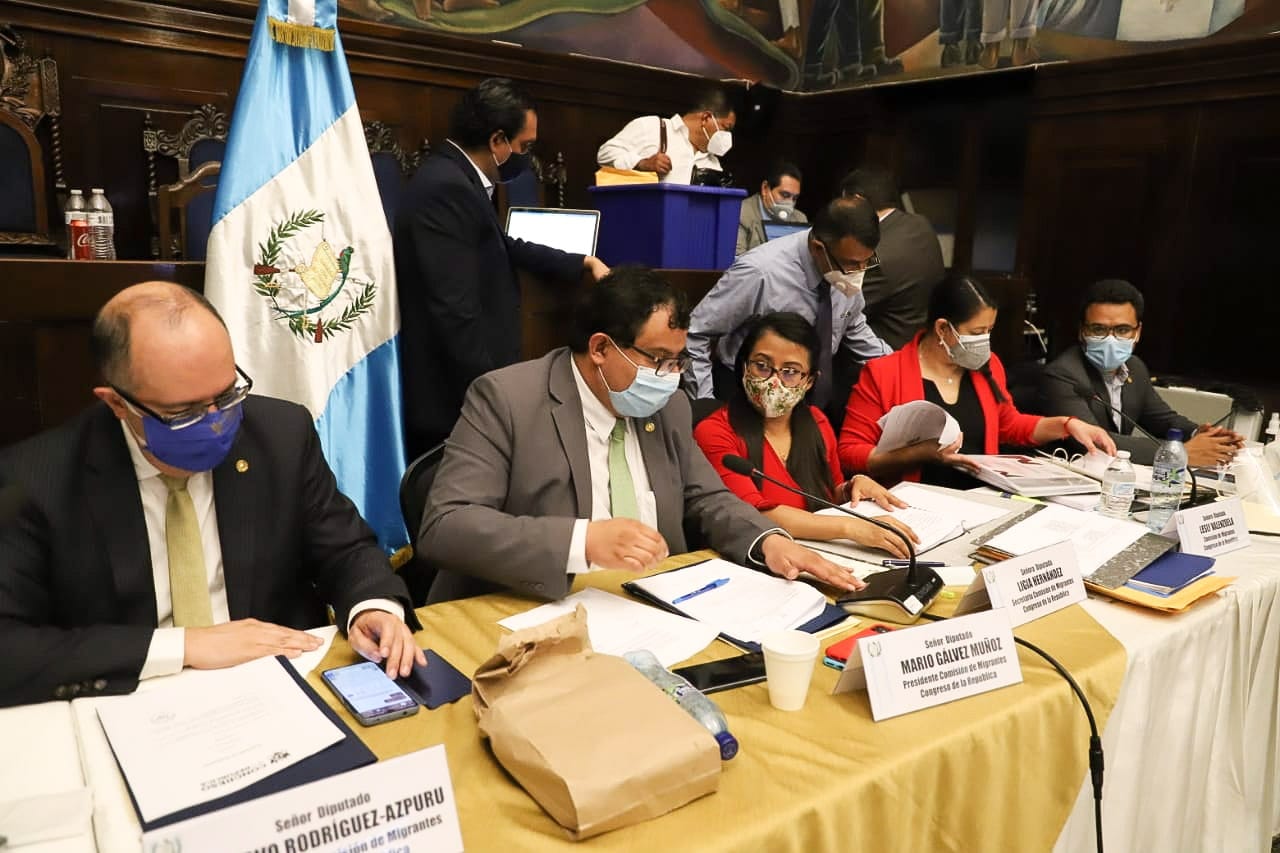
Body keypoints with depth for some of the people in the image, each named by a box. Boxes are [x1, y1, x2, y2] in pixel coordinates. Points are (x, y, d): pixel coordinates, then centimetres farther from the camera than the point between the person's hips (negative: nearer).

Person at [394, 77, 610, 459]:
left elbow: (504, 248, 26)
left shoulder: (455, 179, 11)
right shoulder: (446, 190, -20)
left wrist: (583, 263, 29)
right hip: (459, 400, -10)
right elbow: (456, 313, -26)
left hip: (468, 391, 10)